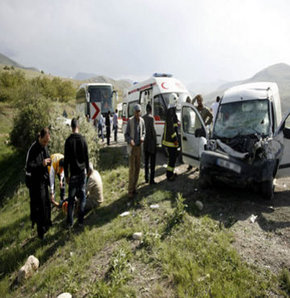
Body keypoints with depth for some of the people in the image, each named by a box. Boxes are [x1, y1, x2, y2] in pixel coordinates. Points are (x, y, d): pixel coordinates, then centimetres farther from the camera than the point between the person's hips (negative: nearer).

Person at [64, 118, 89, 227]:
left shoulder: (68, 141, -8)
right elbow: (86, 157, 2)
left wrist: (66, 175, 2)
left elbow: (66, 160, -6)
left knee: (71, 198, 8)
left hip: (73, 173, -1)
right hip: (82, 172, 1)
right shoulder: (83, 139, -3)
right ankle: (81, 220, 18)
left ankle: (70, 222, 14)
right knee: (82, 196, 12)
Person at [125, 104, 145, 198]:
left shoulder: (142, 121, 7)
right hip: (132, 147, -5)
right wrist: (129, 141, -22)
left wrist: (142, 138, -4)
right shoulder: (130, 120, -8)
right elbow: (126, 134, -4)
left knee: (137, 168, 11)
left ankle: (134, 188, 25)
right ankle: (130, 190, 4)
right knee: (132, 169, -5)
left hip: (139, 147, 5)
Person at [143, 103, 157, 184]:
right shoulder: (151, 117, -14)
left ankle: (146, 178, 22)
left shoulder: (143, 118, 6)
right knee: (152, 160, 0)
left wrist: (143, 138, 15)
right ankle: (151, 179, 2)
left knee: (146, 160, 15)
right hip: (151, 141, -7)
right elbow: (152, 129, -17)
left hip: (145, 141, 7)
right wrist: (155, 139, -7)